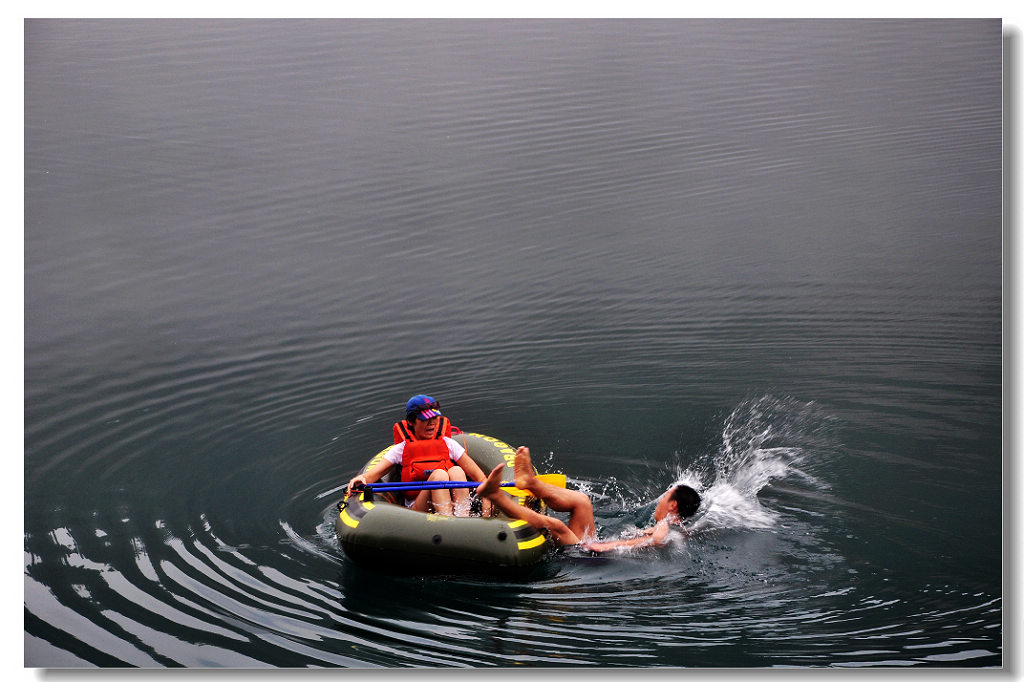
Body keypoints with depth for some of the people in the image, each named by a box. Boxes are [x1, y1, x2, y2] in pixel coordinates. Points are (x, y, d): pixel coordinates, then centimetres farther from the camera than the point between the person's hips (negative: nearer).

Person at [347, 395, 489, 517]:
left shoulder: (447, 444, 19)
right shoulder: (401, 449, 16)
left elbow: (477, 474, 13)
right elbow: (375, 473, 3)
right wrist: (362, 478, -22)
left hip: (453, 503, 2)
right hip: (416, 508, -2)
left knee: (456, 471, -27)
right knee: (439, 474, -30)